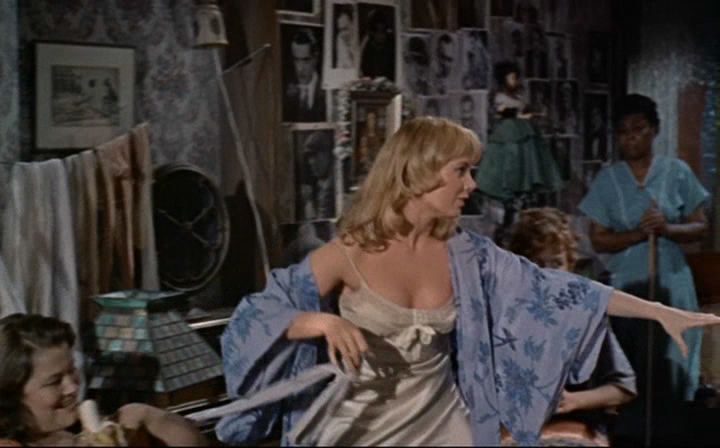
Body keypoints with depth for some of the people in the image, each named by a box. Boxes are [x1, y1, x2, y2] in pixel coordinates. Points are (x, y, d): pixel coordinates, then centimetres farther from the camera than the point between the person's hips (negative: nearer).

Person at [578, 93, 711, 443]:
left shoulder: (677, 172, 1)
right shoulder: (607, 180, 1)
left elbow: (700, 228, 2)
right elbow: (599, 240, -1)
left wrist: (667, 228, -17)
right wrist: (637, 233, -17)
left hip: (670, 285, 0)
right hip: (626, 288, 0)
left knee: (667, 367, 1)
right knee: (630, 371, 1)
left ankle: (665, 434, 14)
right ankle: (631, 434, 13)